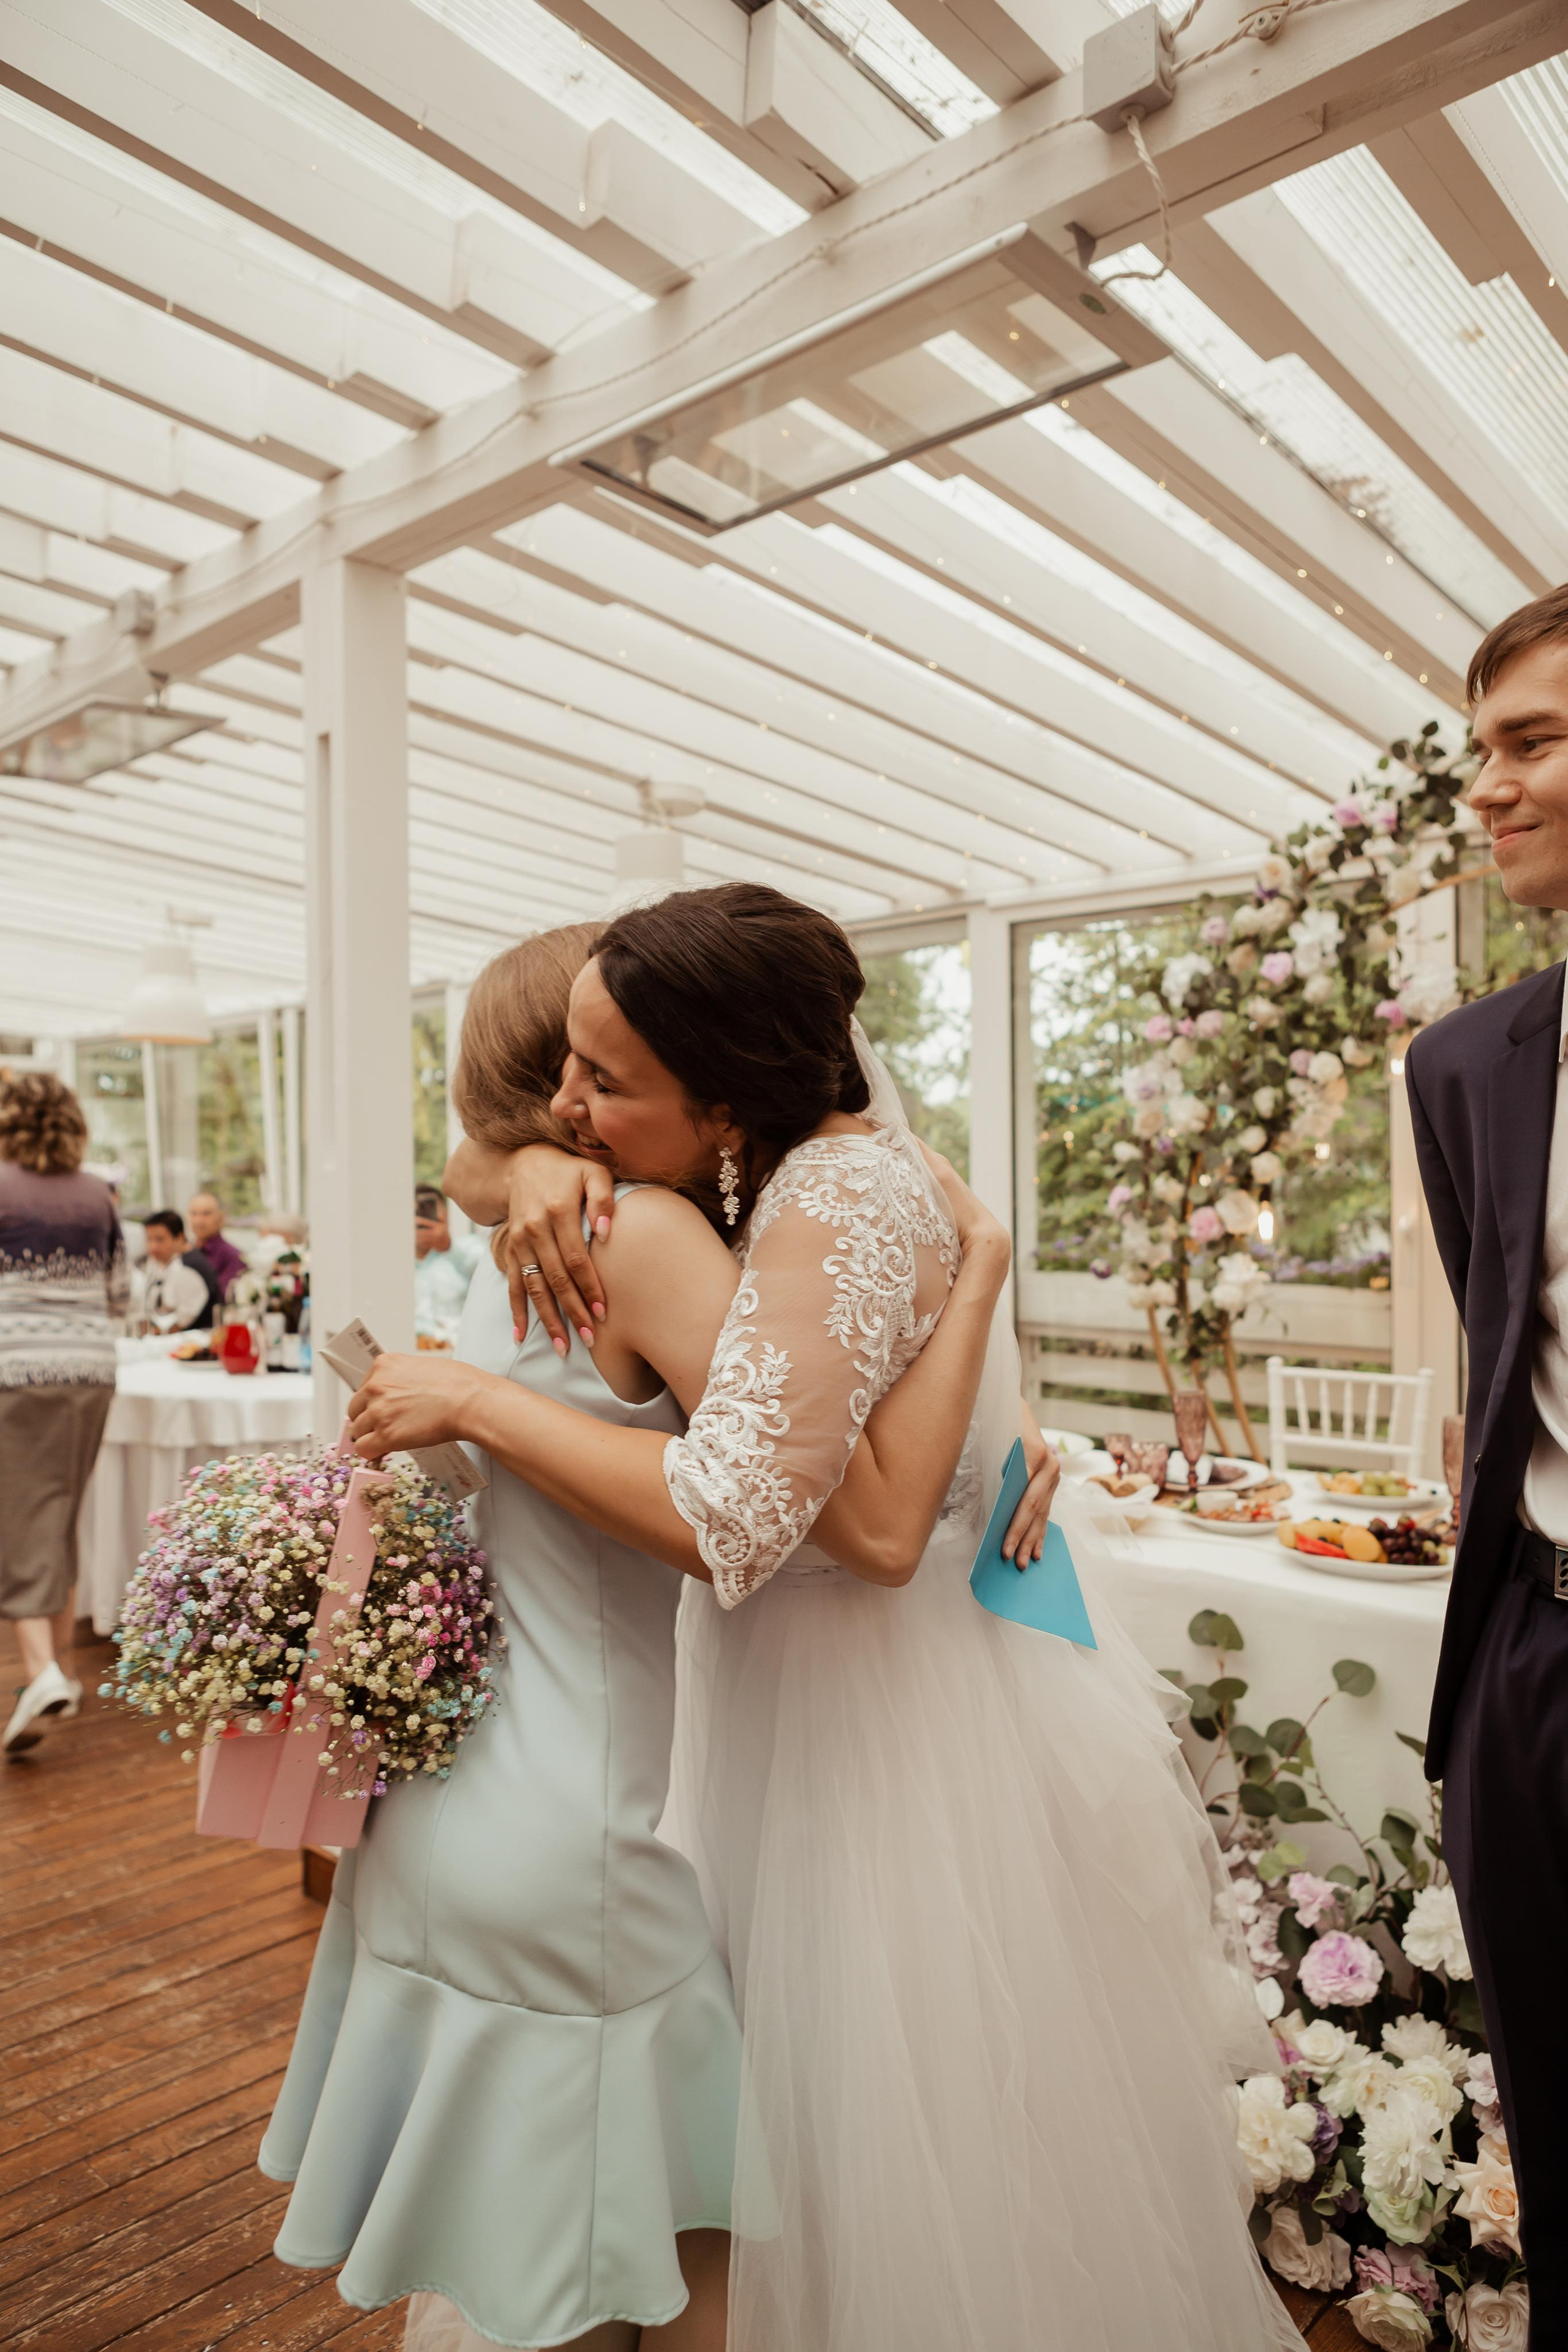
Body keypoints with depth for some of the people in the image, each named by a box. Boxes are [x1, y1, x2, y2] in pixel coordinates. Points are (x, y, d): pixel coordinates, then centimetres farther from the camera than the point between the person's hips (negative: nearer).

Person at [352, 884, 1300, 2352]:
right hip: (792, 1675, 9)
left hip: (902, 1704, -8)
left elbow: (727, 1518, -37)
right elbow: (477, 1170, 10)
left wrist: (474, 1403, -29)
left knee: (922, 2147, 14)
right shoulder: (766, 1161, -3)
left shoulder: (835, 1200, -29)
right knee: (815, 2090, 27)